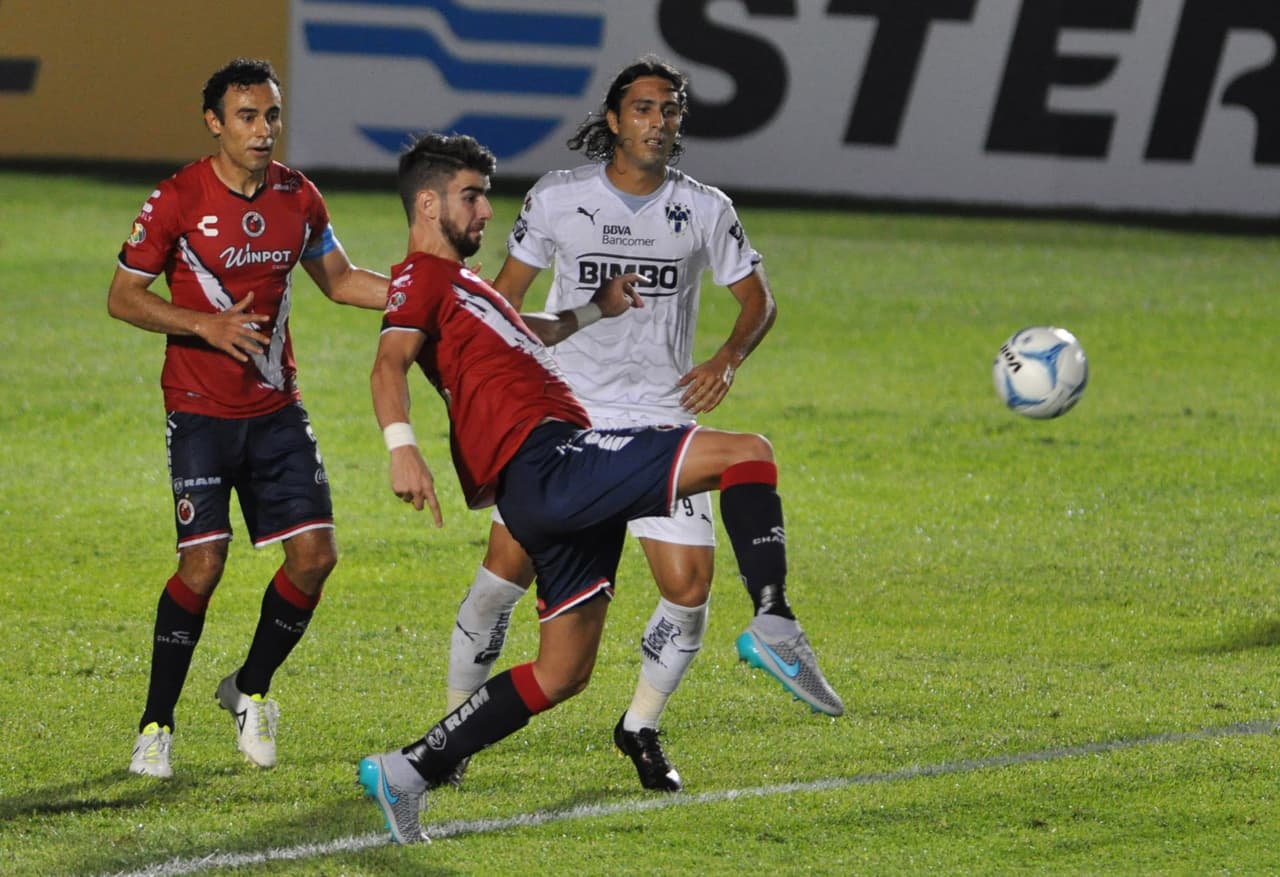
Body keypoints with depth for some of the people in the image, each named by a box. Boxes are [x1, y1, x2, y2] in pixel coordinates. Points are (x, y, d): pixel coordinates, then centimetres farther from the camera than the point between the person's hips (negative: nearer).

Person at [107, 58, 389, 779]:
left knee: (315, 552, -4)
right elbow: (122, 296, -5)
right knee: (203, 563, -13)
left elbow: (338, 279, 19)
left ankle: (252, 689, 19)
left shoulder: (299, 197, 4)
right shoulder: (178, 200, -10)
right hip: (201, 412, -5)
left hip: (277, 408, 5)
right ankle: (157, 725, 0)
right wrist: (205, 324, -19)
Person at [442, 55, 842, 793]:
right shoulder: (558, 199, -2)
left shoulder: (706, 211, 1)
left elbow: (758, 299, 9)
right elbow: (506, 295, 8)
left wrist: (729, 359, -10)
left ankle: (642, 728, 15)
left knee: (690, 583, -8)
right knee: (507, 569, -10)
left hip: (661, 420, 1)